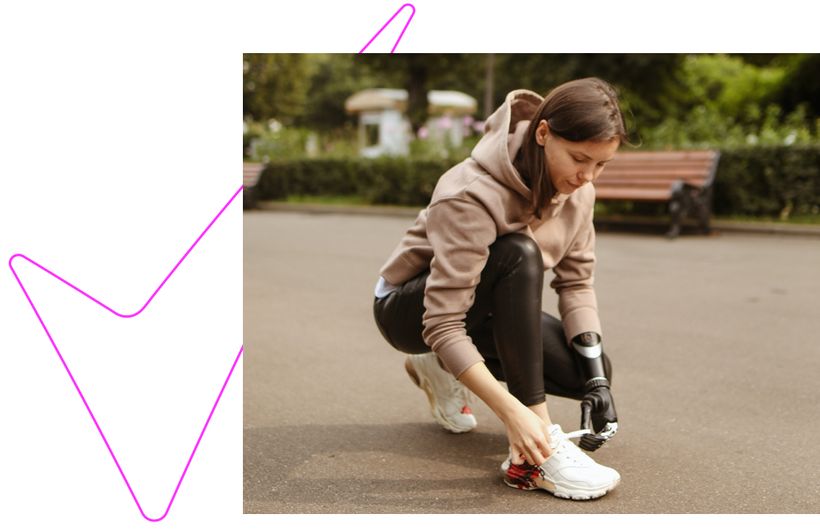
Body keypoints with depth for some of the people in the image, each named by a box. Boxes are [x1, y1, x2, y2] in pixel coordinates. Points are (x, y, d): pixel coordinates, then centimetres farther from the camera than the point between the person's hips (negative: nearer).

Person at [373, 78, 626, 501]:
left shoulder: (577, 189, -12)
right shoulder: (473, 196, -33)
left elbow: (576, 282, -9)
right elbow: (442, 325, -36)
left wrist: (596, 377, -20)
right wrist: (513, 412, -42)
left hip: (488, 307, 7)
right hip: (410, 307, -7)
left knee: (588, 368, -12)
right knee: (519, 254, -35)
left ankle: (444, 371, 9)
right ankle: (534, 454, -32)